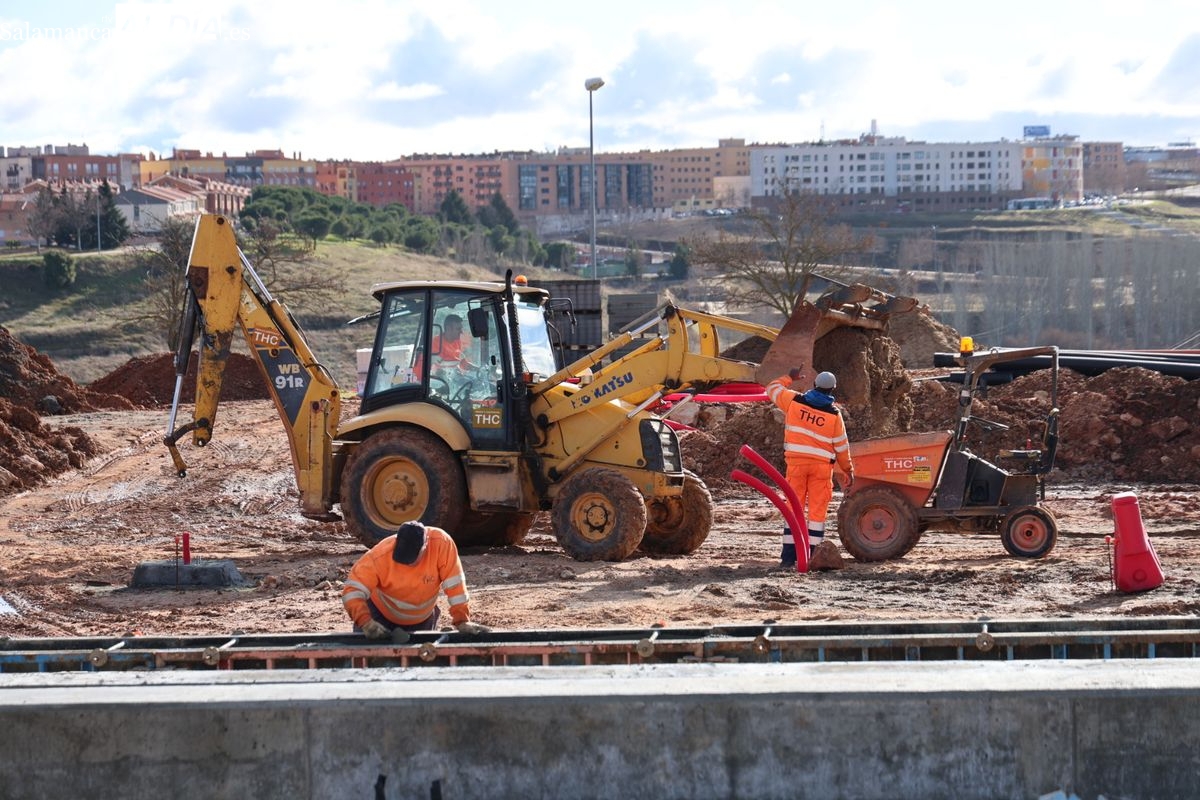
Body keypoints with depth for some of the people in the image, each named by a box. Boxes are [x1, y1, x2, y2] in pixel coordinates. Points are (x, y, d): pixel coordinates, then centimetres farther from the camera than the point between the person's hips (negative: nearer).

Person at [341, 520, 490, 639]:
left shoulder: (441, 543, -32)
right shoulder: (380, 555, -34)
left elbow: (454, 584, -26)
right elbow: (352, 590, -36)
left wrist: (462, 621, -27)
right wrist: (366, 622, -50)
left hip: (422, 619, 2)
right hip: (382, 614, -2)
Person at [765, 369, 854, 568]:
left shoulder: (795, 401, -2)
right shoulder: (834, 414, -3)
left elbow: (772, 388, 16)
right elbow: (841, 446, 2)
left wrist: (789, 378, 32)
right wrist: (848, 470, 13)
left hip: (796, 461, 1)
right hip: (821, 464, -1)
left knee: (794, 507, 6)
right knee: (817, 510, 3)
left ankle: (789, 556, 3)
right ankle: (811, 555, 0)